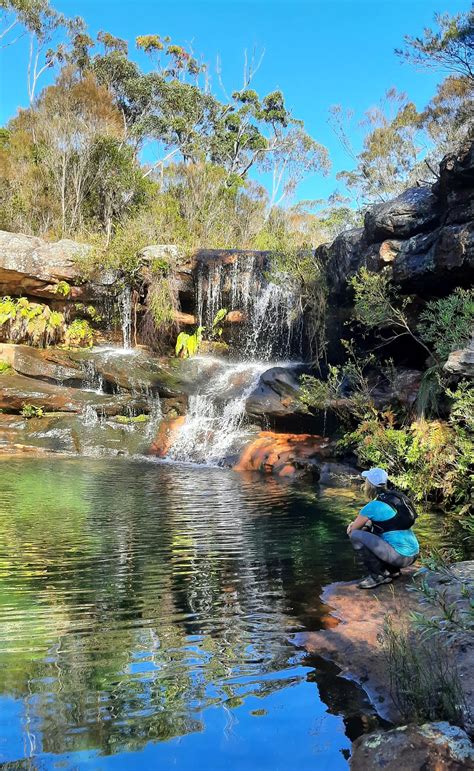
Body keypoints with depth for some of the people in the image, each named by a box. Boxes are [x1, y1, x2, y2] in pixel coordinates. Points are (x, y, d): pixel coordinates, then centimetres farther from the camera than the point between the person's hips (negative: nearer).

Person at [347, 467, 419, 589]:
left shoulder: (373, 506, -13)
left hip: (401, 557, -9)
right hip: (413, 553, 9)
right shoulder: (393, 497, 11)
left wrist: (353, 527, 19)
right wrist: (361, 523, 14)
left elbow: (351, 530, -2)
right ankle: (392, 570, 17)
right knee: (368, 530, 22)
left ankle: (379, 575, -2)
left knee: (356, 536, -11)